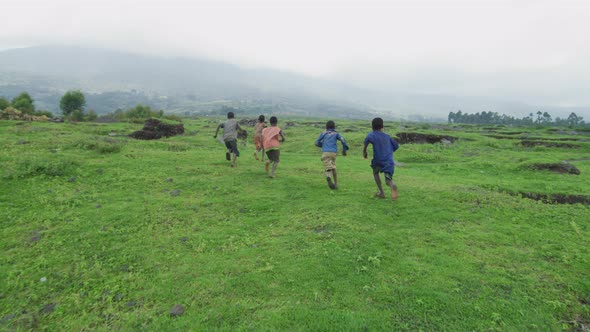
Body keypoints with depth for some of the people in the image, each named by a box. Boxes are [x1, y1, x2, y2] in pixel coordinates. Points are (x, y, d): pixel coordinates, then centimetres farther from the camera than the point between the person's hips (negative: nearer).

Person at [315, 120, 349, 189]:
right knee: (333, 167, 19)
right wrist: (344, 149, 9)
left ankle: (328, 177, -39)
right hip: (333, 152, 1)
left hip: (325, 153, -1)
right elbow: (343, 140, -1)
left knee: (328, 168, -7)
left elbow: (317, 143, 16)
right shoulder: (336, 133, 16)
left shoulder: (323, 133, 18)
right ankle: (335, 183, 18)